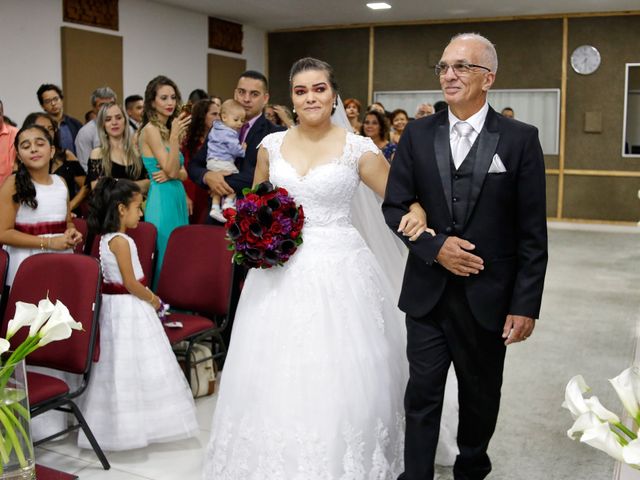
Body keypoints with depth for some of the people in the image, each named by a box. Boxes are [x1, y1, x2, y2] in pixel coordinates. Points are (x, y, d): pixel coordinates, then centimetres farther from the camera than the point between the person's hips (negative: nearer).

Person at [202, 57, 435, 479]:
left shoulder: (359, 149, -4)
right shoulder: (271, 145, 6)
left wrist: (417, 214, -24)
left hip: (338, 271, -3)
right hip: (281, 271, 3)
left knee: (341, 379, 1)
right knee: (277, 376, 8)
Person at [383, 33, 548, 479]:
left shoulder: (520, 139, -5)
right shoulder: (418, 134, 2)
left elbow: (533, 233, -5)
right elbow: (394, 206, 4)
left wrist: (526, 305, -8)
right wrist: (434, 247, -13)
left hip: (488, 296, -1)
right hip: (428, 292, 1)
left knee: (481, 395, 17)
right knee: (422, 394, 6)